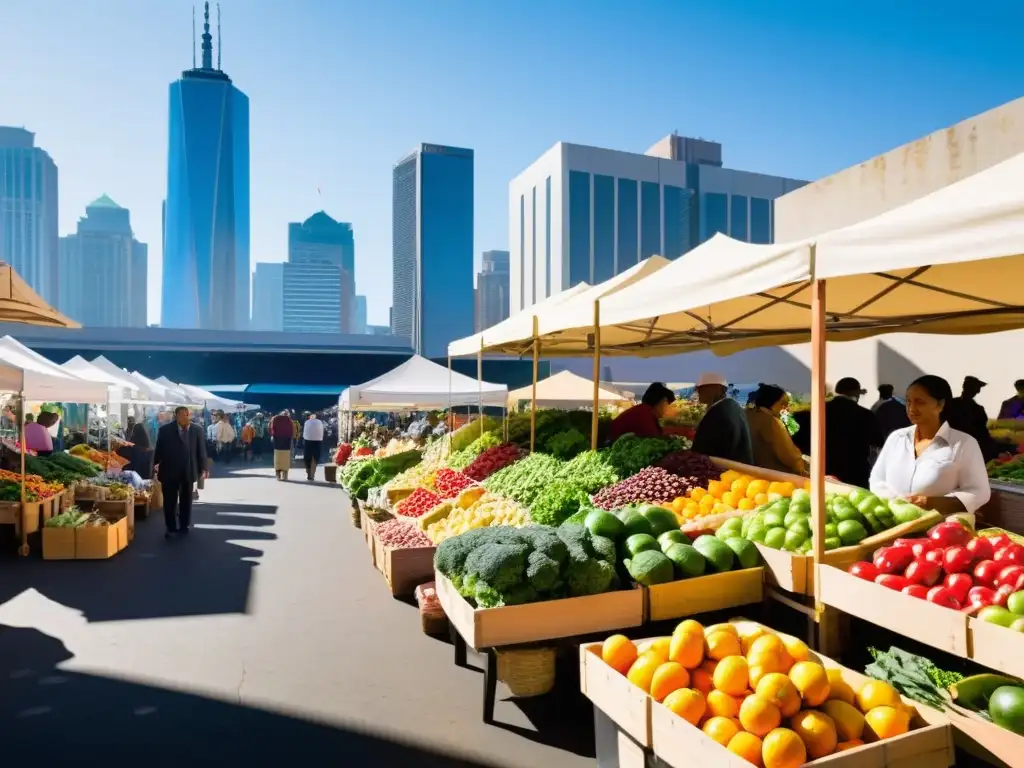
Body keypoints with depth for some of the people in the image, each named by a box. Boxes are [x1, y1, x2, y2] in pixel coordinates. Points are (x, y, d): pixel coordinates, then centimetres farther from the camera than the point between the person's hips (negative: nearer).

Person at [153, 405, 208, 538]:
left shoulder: (197, 429, -1)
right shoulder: (165, 430, -4)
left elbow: (201, 449, 1)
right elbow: (159, 448, -3)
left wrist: (202, 468, -2)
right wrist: (156, 464, -12)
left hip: (188, 472, 2)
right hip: (169, 471, -1)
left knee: (186, 501, 13)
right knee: (169, 501, 7)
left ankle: (184, 527, 25)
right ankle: (171, 528, 18)